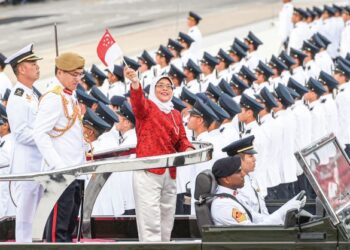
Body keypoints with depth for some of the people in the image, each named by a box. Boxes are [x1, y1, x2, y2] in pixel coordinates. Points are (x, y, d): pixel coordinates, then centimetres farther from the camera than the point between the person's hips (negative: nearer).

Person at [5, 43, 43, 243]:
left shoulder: (35, 95, 17)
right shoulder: (18, 98, -12)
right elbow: (21, 134, -18)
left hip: (42, 162, 9)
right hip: (27, 164, -9)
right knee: (26, 212, -5)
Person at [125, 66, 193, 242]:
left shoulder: (176, 114, 18)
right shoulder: (147, 106, -1)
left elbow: (181, 139, 14)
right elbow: (138, 104, -23)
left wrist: (188, 149, -11)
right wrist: (135, 84, -45)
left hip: (170, 174, 7)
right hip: (148, 172, -7)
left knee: (166, 224, 12)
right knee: (150, 224, -12)